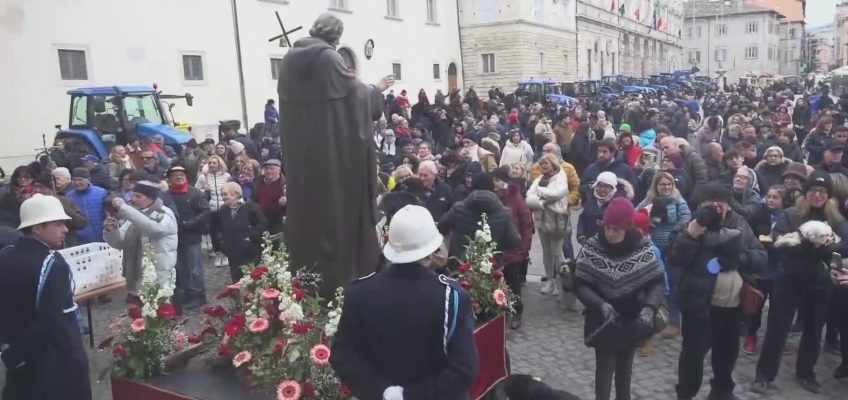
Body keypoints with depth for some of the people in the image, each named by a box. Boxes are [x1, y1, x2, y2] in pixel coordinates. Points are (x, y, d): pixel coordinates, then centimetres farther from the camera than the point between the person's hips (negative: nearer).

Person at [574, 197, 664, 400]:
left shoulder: (642, 248, -12)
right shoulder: (592, 248, -16)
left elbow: (656, 283, -10)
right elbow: (580, 285, -15)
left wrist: (649, 307, -28)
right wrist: (600, 304, -31)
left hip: (632, 321, 2)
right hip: (603, 322, -2)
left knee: (625, 366, 21)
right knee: (605, 368, 4)